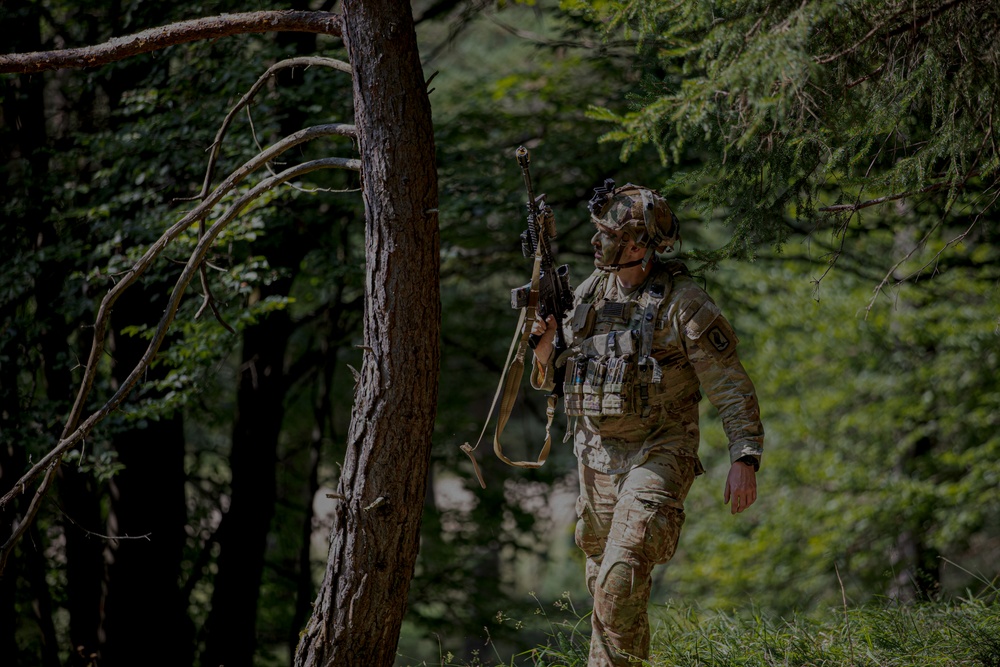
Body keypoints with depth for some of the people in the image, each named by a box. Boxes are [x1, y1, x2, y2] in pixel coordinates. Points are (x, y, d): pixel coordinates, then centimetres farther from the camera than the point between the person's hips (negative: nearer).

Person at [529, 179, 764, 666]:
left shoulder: (683, 303, -13)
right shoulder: (589, 294, 7)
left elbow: (731, 387, -12)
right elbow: (554, 377, 15)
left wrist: (744, 459, -19)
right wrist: (545, 345, -7)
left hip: (655, 460, -7)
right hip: (597, 458, 7)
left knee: (621, 583, -20)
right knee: (604, 584, 16)